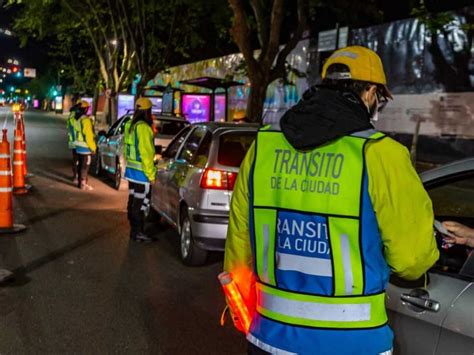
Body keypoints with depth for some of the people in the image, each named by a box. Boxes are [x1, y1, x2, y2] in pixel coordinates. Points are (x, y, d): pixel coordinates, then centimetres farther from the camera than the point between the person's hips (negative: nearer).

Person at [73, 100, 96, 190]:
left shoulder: (76, 119, 8)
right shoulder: (86, 120, -20)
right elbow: (89, 135, -20)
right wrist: (93, 147, -14)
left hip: (78, 146, 9)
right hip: (85, 147, -9)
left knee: (80, 165, 17)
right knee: (85, 166, -2)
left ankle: (80, 181, 26)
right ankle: (83, 184, 2)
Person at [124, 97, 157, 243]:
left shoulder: (130, 125, 10)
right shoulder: (143, 127, -19)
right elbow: (146, 153, -21)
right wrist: (151, 174, -16)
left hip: (131, 170, 10)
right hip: (141, 172, -10)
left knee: (133, 201, 16)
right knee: (141, 203, -2)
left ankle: (134, 229, 26)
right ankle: (138, 233, 4)